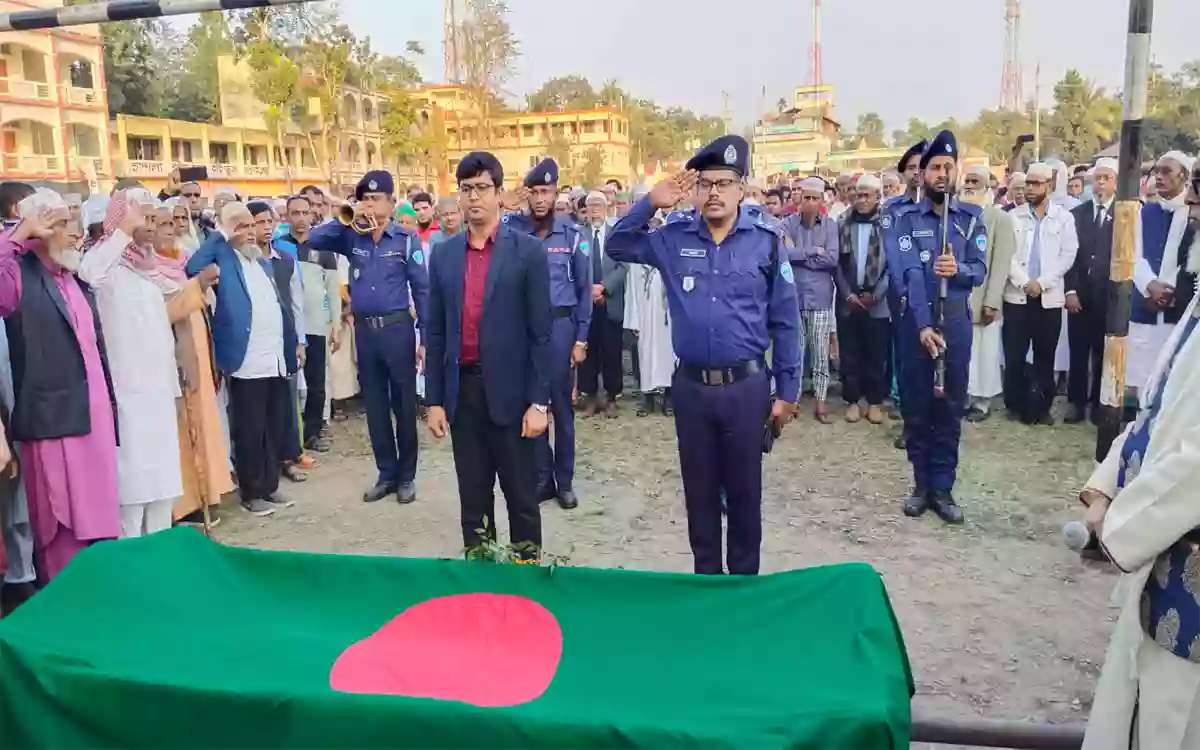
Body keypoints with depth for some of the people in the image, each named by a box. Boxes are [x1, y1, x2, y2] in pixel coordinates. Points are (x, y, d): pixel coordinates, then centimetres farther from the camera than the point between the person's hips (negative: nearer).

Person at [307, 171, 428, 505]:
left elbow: (421, 289, -4)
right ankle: (387, 474, 23)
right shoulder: (352, 237, 6)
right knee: (375, 406, 11)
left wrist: (425, 337, -8)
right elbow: (314, 240, 4)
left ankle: (406, 476, 17)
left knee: (403, 405, 4)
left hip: (397, 327, -4)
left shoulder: (406, 239, -4)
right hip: (364, 330, 4)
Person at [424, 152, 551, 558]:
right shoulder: (443, 255, 7)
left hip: (510, 391, -3)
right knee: (472, 494, 14)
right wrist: (434, 399, 5)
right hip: (462, 391, 4)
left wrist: (538, 401, -10)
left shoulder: (528, 251, -4)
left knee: (521, 494, 8)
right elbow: (435, 333, 8)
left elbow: (540, 332, -6)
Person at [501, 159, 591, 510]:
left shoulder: (572, 234, 0)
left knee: (561, 405, 7)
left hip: (560, 324, -1)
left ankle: (564, 480, 20)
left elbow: (584, 288, 4)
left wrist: (581, 338, 0)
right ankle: (542, 476, 22)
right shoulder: (511, 228, 0)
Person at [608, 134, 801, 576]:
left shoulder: (765, 242, -4)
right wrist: (650, 204, -7)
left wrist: (787, 391, 0)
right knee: (699, 489, 14)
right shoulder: (674, 237, 2)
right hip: (690, 386, 2)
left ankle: (744, 578, 28)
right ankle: (706, 575, 31)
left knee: (744, 490, 11)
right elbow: (618, 247, 9)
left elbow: (785, 322, 0)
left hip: (747, 385, -2)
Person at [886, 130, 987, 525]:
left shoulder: (971, 218, 5)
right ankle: (921, 485, 18)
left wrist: (959, 269, -25)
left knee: (951, 406, 6)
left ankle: (943, 488, 14)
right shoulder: (907, 220, -1)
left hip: (957, 320, 2)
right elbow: (911, 275, -13)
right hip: (917, 320, -1)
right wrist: (924, 326, -23)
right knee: (916, 405, 5)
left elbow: (980, 270, -1)